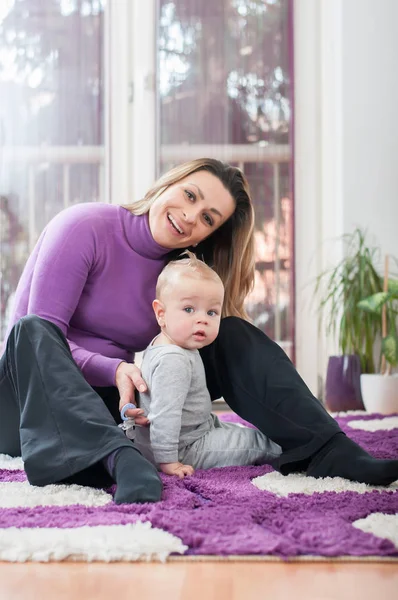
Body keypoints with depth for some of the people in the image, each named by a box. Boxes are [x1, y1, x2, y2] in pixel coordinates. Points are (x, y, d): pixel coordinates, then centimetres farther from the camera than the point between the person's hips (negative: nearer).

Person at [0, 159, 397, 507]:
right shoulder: (84, 228, -12)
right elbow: (40, 332, -17)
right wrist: (115, 370, -33)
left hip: (115, 408, 4)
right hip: (41, 398, -4)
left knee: (231, 334, -12)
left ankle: (328, 452, -27)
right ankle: (122, 462, -57)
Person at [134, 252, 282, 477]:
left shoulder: (162, 345, 4)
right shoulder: (174, 361, -30)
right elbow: (164, 415, -35)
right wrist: (167, 461, -33)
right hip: (186, 449, -10)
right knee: (257, 442, 0)